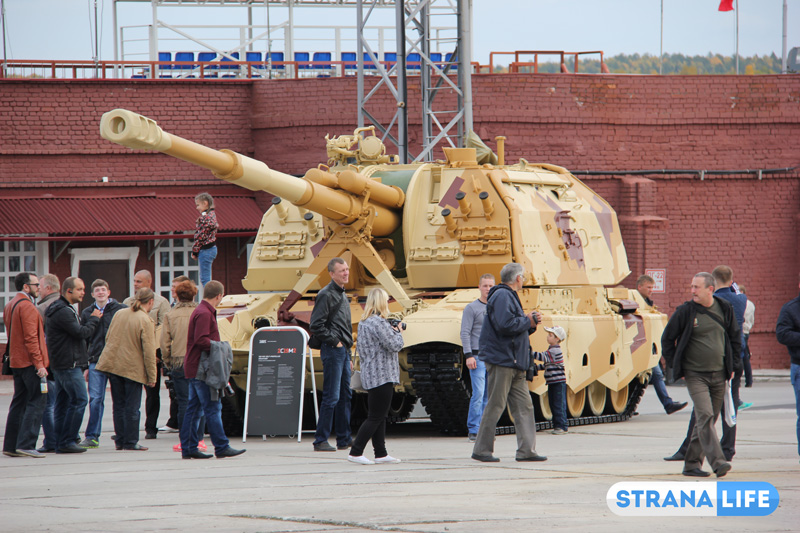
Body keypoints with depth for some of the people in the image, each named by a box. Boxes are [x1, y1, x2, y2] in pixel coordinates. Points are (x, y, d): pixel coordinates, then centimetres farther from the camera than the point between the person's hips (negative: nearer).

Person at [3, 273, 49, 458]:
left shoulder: (10, 306, 17)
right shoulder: (27, 306, -14)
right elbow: (31, 338, -20)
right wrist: (39, 364, -20)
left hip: (16, 361, 10)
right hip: (30, 362, -10)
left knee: (19, 402, 11)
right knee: (37, 401, -9)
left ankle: (11, 446, 11)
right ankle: (26, 444, -15)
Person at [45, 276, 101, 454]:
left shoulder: (65, 309, 20)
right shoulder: (63, 311, -15)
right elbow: (81, 333, -18)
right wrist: (94, 320, -4)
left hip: (62, 365, 11)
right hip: (69, 365, -11)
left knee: (63, 402, 11)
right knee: (79, 399, -12)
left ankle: (61, 443, 13)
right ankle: (67, 441, -12)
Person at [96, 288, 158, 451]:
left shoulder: (119, 314, 6)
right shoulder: (146, 321, -12)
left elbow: (108, 339, 15)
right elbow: (149, 351, -12)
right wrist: (152, 377, -6)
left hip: (112, 364, 5)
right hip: (133, 368, -5)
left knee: (119, 405, 12)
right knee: (132, 407, 2)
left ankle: (120, 440, 15)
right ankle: (130, 442, 4)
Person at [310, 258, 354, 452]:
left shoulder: (342, 295, 18)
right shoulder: (326, 295, -10)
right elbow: (316, 326, -16)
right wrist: (335, 341, -14)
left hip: (343, 350, 9)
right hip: (332, 350, -9)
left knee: (345, 395, 11)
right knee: (331, 397, -9)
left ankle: (344, 439, 16)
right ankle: (320, 441, -6)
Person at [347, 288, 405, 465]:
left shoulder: (363, 323, 13)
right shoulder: (379, 323, -17)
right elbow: (394, 345, -19)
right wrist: (398, 332, 2)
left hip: (370, 375, 10)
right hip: (383, 375, -10)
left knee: (379, 417, 13)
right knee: (376, 416, -7)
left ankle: (381, 453, 16)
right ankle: (355, 452, -10)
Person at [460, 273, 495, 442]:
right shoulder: (471, 308, 0)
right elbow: (465, 333, -5)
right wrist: (469, 355, -15)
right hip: (478, 357, -5)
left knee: (489, 396, 4)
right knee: (478, 394, -11)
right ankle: (473, 430, -9)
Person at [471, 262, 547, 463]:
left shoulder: (509, 296, 21)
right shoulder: (502, 296, -11)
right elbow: (505, 325, -24)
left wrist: (530, 322, 8)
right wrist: (528, 321, -10)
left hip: (514, 363, 10)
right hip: (501, 361, -10)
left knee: (524, 406, 6)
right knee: (495, 406, -7)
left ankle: (526, 450, 5)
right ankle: (481, 450, -1)